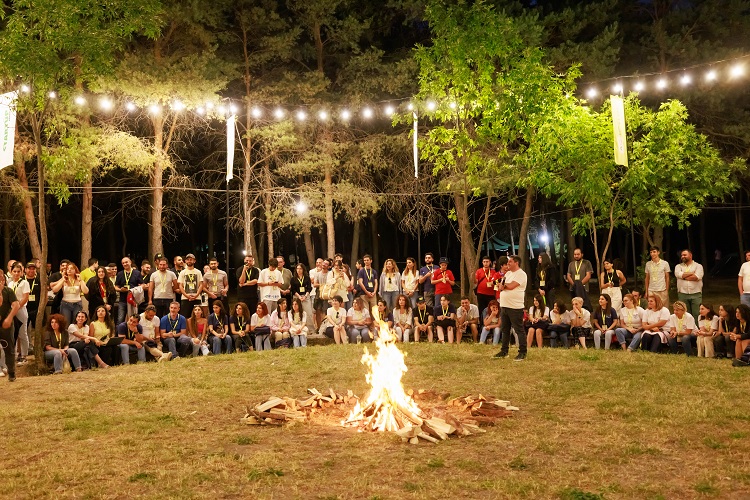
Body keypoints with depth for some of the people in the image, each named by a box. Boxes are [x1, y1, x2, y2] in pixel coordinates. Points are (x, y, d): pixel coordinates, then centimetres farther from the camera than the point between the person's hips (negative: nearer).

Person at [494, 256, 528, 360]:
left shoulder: (521, 274, -10)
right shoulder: (508, 273, 17)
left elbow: (511, 286, -19)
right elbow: (500, 287, 10)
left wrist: (503, 284, 1)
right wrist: (506, 285, -12)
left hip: (515, 307, -9)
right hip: (504, 306, 9)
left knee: (519, 330, -4)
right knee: (505, 330, 14)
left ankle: (522, 352, 0)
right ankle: (504, 351, 23)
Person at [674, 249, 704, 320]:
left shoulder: (698, 266, 5)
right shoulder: (678, 266, 12)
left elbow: (697, 277, -13)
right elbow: (678, 274, -11)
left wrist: (684, 277, -5)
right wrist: (692, 273, -7)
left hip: (696, 294, -2)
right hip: (683, 295, 2)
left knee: (697, 314, -1)